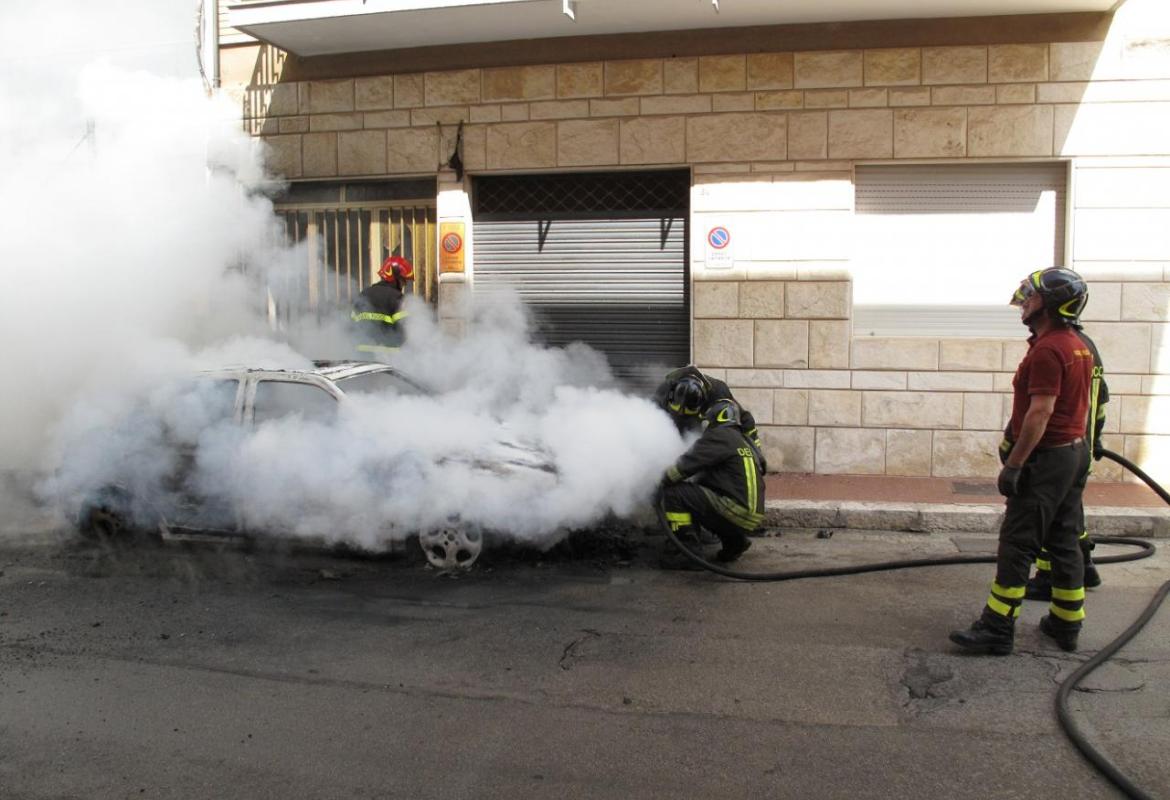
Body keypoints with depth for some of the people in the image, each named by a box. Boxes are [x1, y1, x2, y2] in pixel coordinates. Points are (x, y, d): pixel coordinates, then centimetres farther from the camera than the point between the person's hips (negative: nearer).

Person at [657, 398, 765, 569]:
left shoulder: (720, 435, -5)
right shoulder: (742, 441, 24)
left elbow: (689, 462, -9)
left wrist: (663, 481, 6)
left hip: (737, 512, -9)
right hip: (749, 515, 9)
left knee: (673, 493, -10)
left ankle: (681, 551, -14)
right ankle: (734, 542, 18)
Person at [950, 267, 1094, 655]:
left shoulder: (1047, 350, -18)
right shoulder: (1078, 347, 13)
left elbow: (1040, 412, -23)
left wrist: (1013, 465, -20)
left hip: (1047, 457, -10)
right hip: (1075, 451, 10)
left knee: (1017, 545, -7)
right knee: (1064, 542, 14)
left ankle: (997, 630, -5)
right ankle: (1066, 624, 21)